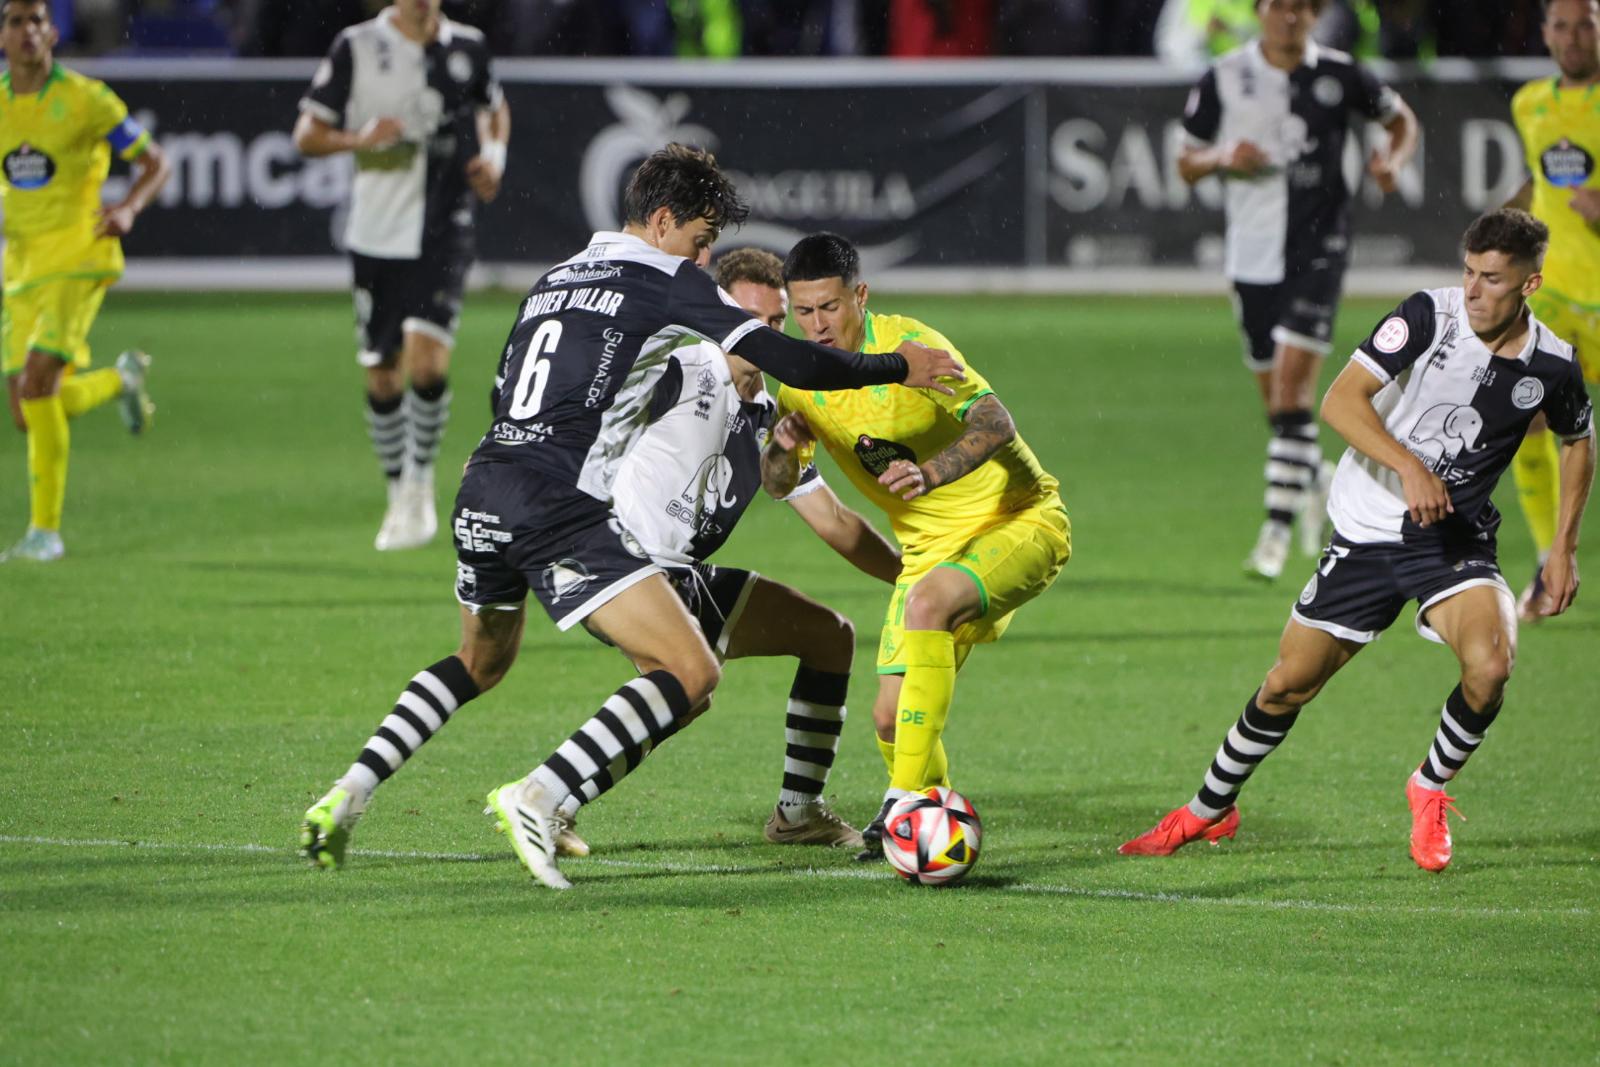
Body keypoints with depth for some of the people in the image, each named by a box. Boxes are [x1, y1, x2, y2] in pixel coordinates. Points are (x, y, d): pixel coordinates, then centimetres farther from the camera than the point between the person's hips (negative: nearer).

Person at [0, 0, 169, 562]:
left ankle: (45, 528, -11)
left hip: (78, 257, -6)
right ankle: (122, 379, 35)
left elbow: (156, 163, 0)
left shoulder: (84, 99, -6)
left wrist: (128, 209, -19)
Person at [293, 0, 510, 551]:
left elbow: (495, 107, 23)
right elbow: (306, 134, -2)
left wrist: (494, 154, 3)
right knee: (382, 377, 7)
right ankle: (398, 496, 25)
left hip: (443, 231, -1)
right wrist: (358, 139, -21)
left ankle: (420, 482, 1)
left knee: (426, 360, -18)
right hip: (377, 233, 1)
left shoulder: (466, 47, 3)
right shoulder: (357, 47, -3)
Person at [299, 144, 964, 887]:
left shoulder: (553, 281, 22)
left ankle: (349, 793, 19)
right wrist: (897, 369, 10)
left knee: (481, 661, 34)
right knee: (691, 676, -8)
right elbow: (791, 362, -3)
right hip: (558, 510, -8)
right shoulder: (668, 283, 2)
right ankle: (538, 798, -23)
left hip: (482, 491, 8)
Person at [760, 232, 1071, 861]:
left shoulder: (907, 345, -20)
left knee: (927, 602, -35)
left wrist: (929, 474, -46)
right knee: (892, 717, -6)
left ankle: (905, 804, -32)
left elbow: (994, 423, -30)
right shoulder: (801, 379, -1)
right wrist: (782, 449, -16)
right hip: (931, 547, 6)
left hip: (1018, 520, -6)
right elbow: (780, 486, 8)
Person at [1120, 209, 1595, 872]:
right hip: (1367, 531, 0)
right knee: (1289, 683, 4)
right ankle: (1210, 809, 29)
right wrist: (1410, 468, -35)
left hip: (1456, 539, 1)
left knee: (1490, 664, -27)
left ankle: (1430, 789, 2)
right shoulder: (1430, 315, -15)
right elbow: (1341, 401, -21)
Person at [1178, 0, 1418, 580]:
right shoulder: (1224, 79, 0)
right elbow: (1187, 162, 8)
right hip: (1252, 252, 3)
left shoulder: (1338, 75, -3)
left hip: (1318, 247, -3)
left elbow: (1402, 120, 13)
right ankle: (1315, 479, 42)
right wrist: (1223, 158, -14)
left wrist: (1392, 161, -8)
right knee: (1274, 395, 12)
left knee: (1293, 388, -14)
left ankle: (1277, 528, -14)